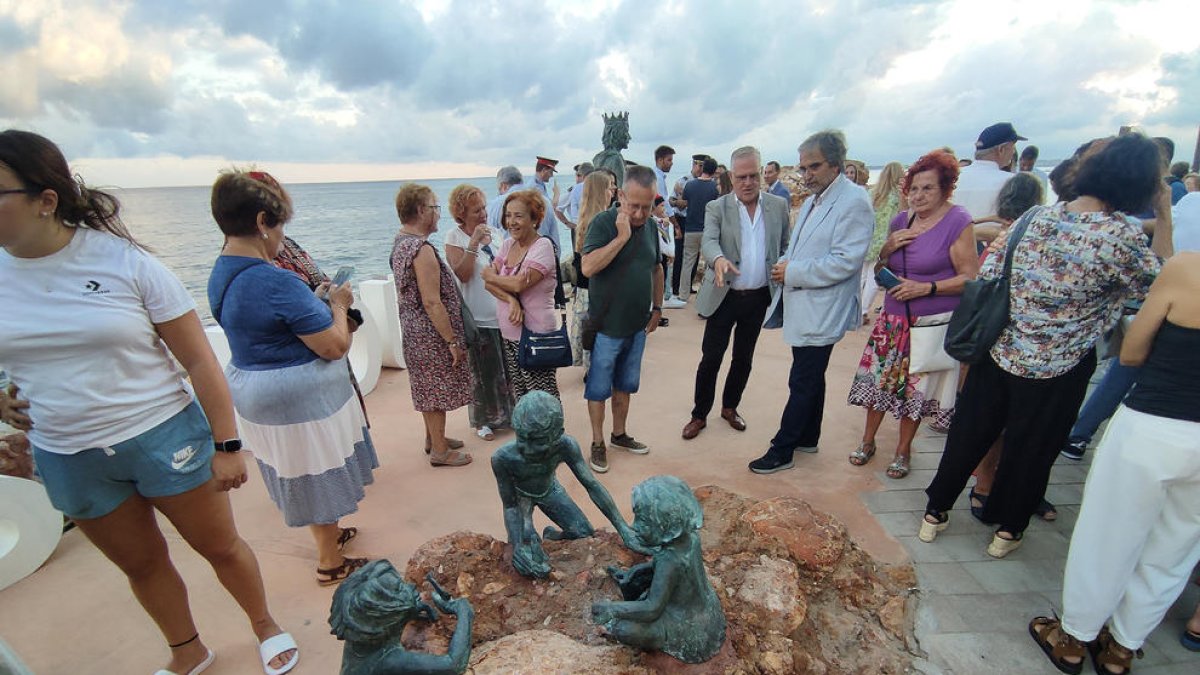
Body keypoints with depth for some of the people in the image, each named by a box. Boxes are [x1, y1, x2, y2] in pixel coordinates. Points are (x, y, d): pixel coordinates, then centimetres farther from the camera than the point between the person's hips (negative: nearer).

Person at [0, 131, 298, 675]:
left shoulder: (125, 262, -14)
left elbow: (200, 360, -13)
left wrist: (227, 446, -13)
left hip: (164, 437, -4)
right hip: (66, 456, 4)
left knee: (219, 545, 11)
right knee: (141, 564, 20)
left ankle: (265, 626, 37)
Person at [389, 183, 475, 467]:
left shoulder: (400, 242, 7)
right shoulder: (422, 249, -23)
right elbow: (432, 303, -25)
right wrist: (452, 341, -19)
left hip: (414, 329, 10)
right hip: (433, 334, -10)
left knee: (428, 388, 21)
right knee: (437, 391, 4)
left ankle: (433, 438, 38)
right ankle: (440, 451, 19)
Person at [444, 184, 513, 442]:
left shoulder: (491, 232, 7)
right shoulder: (455, 237, -8)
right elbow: (462, 275, -19)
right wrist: (474, 244, -26)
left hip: (501, 313, 5)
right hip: (477, 318, -5)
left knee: (505, 368, 15)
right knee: (482, 372, 8)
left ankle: (505, 413, 35)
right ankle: (482, 420, 27)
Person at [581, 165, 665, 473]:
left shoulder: (651, 227, 5)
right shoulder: (603, 223, -14)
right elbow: (588, 267, -27)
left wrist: (657, 307, 16)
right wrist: (622, 236, -27)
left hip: (637, 326, 6)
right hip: (606, 327, -6)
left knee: (625, 385, 19)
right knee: (598, 389, 8)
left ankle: (620, 433, 37)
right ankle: (598, 442, 24)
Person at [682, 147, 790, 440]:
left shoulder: (779, 206, 4)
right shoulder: (716, 207, -4)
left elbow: (786, 247, 10)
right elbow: (708, 241, -20)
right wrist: (718, 259, -42)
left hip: (758, 297, 3)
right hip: (724, 296, -3)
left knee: (743, 358, 15)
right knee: (710, 359, 1)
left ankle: (730, 407, 35)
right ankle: (699, 414, 19)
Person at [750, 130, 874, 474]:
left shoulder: (854, 201, -13)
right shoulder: (811, 202, 15)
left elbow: (845, 262, -21)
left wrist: (792, 272, -16)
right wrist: (784, 267, 2)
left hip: (820, 313, -9)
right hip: (802, 307, 9)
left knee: (802, 383, 0)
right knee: (810, 378, 19)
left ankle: (782, 450, 11)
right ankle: (807, 438, 34)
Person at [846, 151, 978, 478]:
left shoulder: (958, 222, -10)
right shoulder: (901, 220, 6)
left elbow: (970, 278, -10)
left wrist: (926, 288, -21)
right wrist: (888, 248, -5)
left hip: (933, 323, -4)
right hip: (893, 318, 5)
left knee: (916, 387, 7)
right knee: (878, 378, 8)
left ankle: (903, 450, 26)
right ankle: (868, 441, 27)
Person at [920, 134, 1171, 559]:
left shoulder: (1039, 216, -3)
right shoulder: (1121, 236, -17)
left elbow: (988, 274, 1)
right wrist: (1165, 217, 1)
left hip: (995, 350, 4)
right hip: (1054, 370, -3)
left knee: (969, 434, 15)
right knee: (1030, 449, 16)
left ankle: (935, 512, 29)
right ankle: (1008, 530, 35)